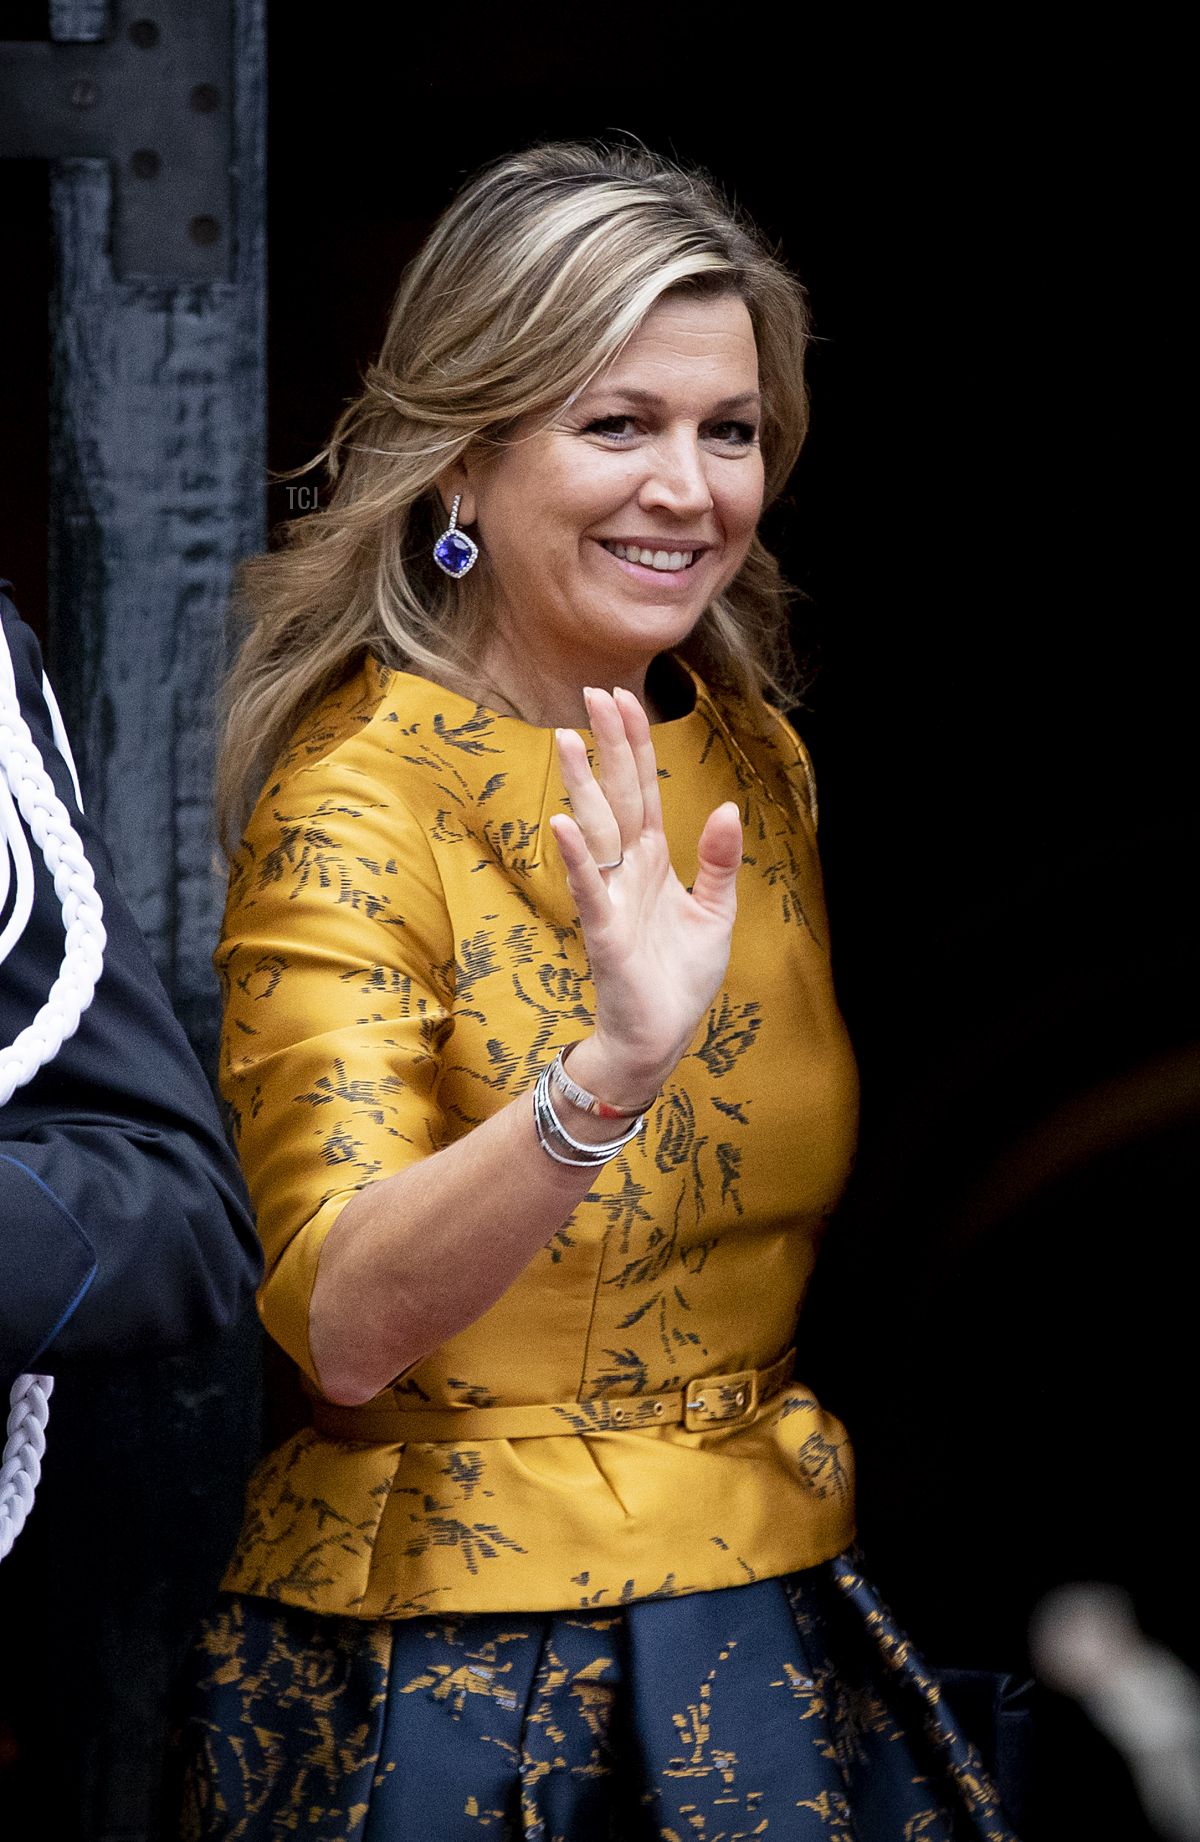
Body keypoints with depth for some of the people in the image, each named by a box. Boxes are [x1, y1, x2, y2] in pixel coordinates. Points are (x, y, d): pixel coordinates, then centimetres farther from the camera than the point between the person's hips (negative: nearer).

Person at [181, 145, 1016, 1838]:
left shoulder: (764, 762, 4)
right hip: (444, 1647, -6)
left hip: (773, 1612, 6)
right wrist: (609, 1074, -40)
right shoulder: (358, 795, -15)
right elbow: (346, 1324, -27)